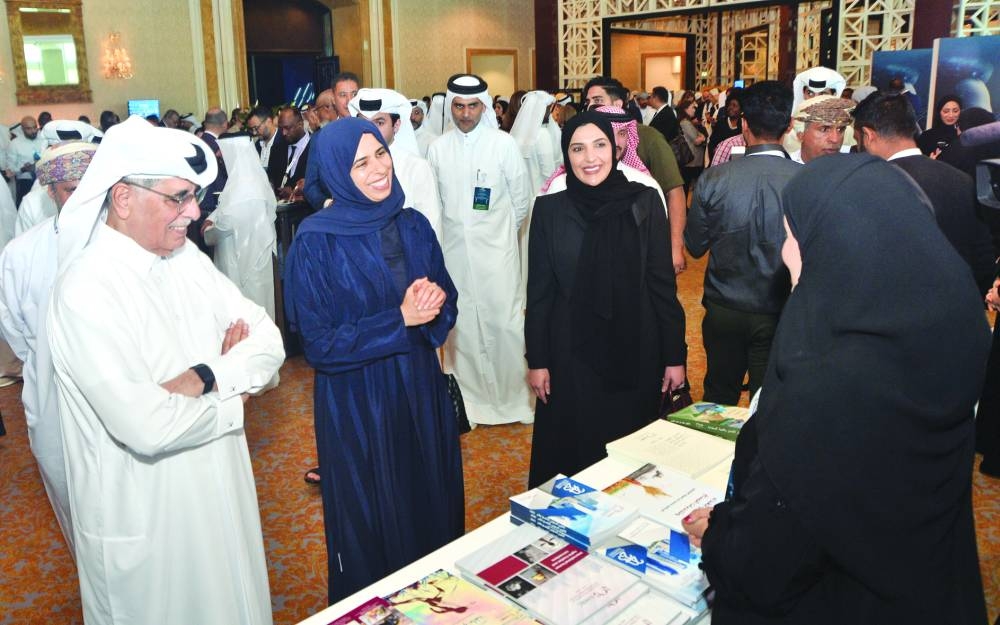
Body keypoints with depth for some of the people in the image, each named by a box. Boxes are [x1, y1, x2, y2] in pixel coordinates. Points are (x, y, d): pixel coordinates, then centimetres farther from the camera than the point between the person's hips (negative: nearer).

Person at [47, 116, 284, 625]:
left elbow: (268, 341, -5)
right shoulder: (86, 292, -23)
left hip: (220, 490, 7)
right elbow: (148, 428, -31)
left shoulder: (187, 258, 0)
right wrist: (233, 392, -14)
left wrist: (202, 378, -23)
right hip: (145, 520, -6)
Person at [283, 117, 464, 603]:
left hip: (422, 392, 5)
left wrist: (434, 305, -16)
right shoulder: (316, 241, -15)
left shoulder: (413, 225, 0)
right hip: (357, 407, -5)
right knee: (372, 527, 13)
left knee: (433, 510, 19)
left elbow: (447, 303, 8)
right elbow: (319, 345, -15)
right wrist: (400, 319, -21)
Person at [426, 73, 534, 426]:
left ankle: (511, 394, 13)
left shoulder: (503, 144, -4)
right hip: (454, 249, 3)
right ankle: (469, 393, 23)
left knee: (503, 320, -3)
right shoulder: (438, 148, 4)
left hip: (496, 250, -3)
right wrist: (446, 231, 11)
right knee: (460, 323, 8)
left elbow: (521, 197, 4)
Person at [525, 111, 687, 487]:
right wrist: (537, 361, -1)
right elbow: (538, 291, 1)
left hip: (635, 352, 0)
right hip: (571, 355, 0)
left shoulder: (644, 202, -3)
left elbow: (663, 282, -1)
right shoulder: (549, 209, -3)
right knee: (572, 449, 11)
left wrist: (675, 355, -2)